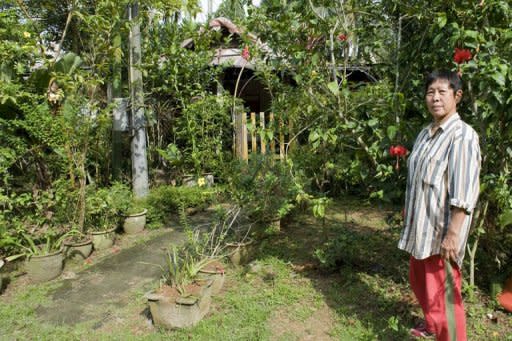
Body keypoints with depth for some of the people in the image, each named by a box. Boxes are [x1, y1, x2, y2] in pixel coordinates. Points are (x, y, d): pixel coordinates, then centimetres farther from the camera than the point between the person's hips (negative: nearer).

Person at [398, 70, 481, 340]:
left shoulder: (462, 135, -17)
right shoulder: (425, 134, 9)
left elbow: (463, 193, -22)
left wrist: (453, 234, -25)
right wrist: (407, 212, 21)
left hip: (442, 229, -9)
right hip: (422, 225, 9)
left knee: (442, 293, 1)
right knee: (419, 280, 24)